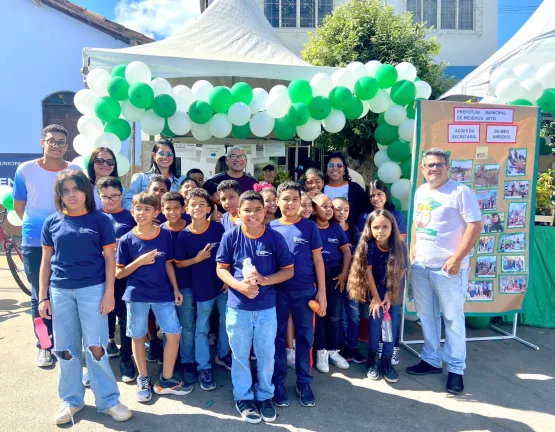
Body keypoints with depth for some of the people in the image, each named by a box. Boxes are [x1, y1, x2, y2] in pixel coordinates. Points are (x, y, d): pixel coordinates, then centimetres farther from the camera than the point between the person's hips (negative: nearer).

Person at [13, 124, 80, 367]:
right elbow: (18, 204, 6)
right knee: (39, 296, 8)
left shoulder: (75, 172, -4)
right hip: (34, 242, 0)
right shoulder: (25, 170, -4)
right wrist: (34, 226, 5)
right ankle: (44, 346, 21)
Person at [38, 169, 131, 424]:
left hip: (92, 290, -3)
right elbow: (46, 261, 9)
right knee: (65, 350, 11)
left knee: (95, 348, 1)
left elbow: (110, 258, -2)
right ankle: (71, 400, 28)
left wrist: (109, 293, -7)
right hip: (60, 292, 3)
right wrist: (43, 297, 6)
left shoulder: (100, 220, -2)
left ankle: (108, 400, 15)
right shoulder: (52, 222, 5)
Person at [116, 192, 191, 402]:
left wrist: (176, 289, 5)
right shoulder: (126, 240, -6)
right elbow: (119, 273, -4)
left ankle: (166, 380, 17)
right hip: (137, 295, -1)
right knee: (138, 337, 10)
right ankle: (143, 380, 29)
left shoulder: (165, 235, -2)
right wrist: (140, 261, -19)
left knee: (174, 334, -1)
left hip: (163, 293, 2)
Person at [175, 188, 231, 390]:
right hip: (202, 288, -2)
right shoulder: (184, 235, -10)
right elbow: (179, 263, -2)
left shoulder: (218, 228, -9)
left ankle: (223, 355, 39)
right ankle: (204, 367, 25)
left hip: (223, 284, 2)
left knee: (226, 322, 17)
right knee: (202, 329, 10)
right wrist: (197, 259, -18)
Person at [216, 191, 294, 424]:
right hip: (238, 306, 0)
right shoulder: (230, 236, -10)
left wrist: (264, 280, -20)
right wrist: (240, 285, -21)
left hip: (266, 307, 0)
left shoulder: (275, 237, -10)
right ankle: (243, 397, 34)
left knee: (266, 354, 14)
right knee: (240, 355, 14)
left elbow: (288, 270, -4)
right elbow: (221, 269, -4)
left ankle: (265, 396, 35)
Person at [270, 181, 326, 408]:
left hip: (305, 291, 0)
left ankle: (304, 382, 26)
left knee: (305, 337, 10)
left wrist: (322, 291, -2)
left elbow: (318, 259, 1)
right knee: (278, 337, 10)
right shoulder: (271, 227, -1)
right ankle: (278, 381, 25)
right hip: (277, 292, 0)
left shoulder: (309, 227, -2)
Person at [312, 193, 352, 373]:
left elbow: (346, 251, 8)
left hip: (335, 275, 3)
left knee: (334, 314, 8)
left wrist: (344, 272, -3)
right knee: (318, 313, 3)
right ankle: (321, 351, 14)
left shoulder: (336, 228, 9)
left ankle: (333, 350, 21)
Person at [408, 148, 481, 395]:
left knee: (453, 318, 4)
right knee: (426, 316, 15)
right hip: (420, 266, 7)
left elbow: (475, 225, -14)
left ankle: (455, 369, 17)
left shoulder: (460, 192, -9)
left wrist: (457, 259, -18)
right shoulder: (420, 192, 11)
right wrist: (412, 251, 11)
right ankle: (431, 360, 30)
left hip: (447, 268, -6)